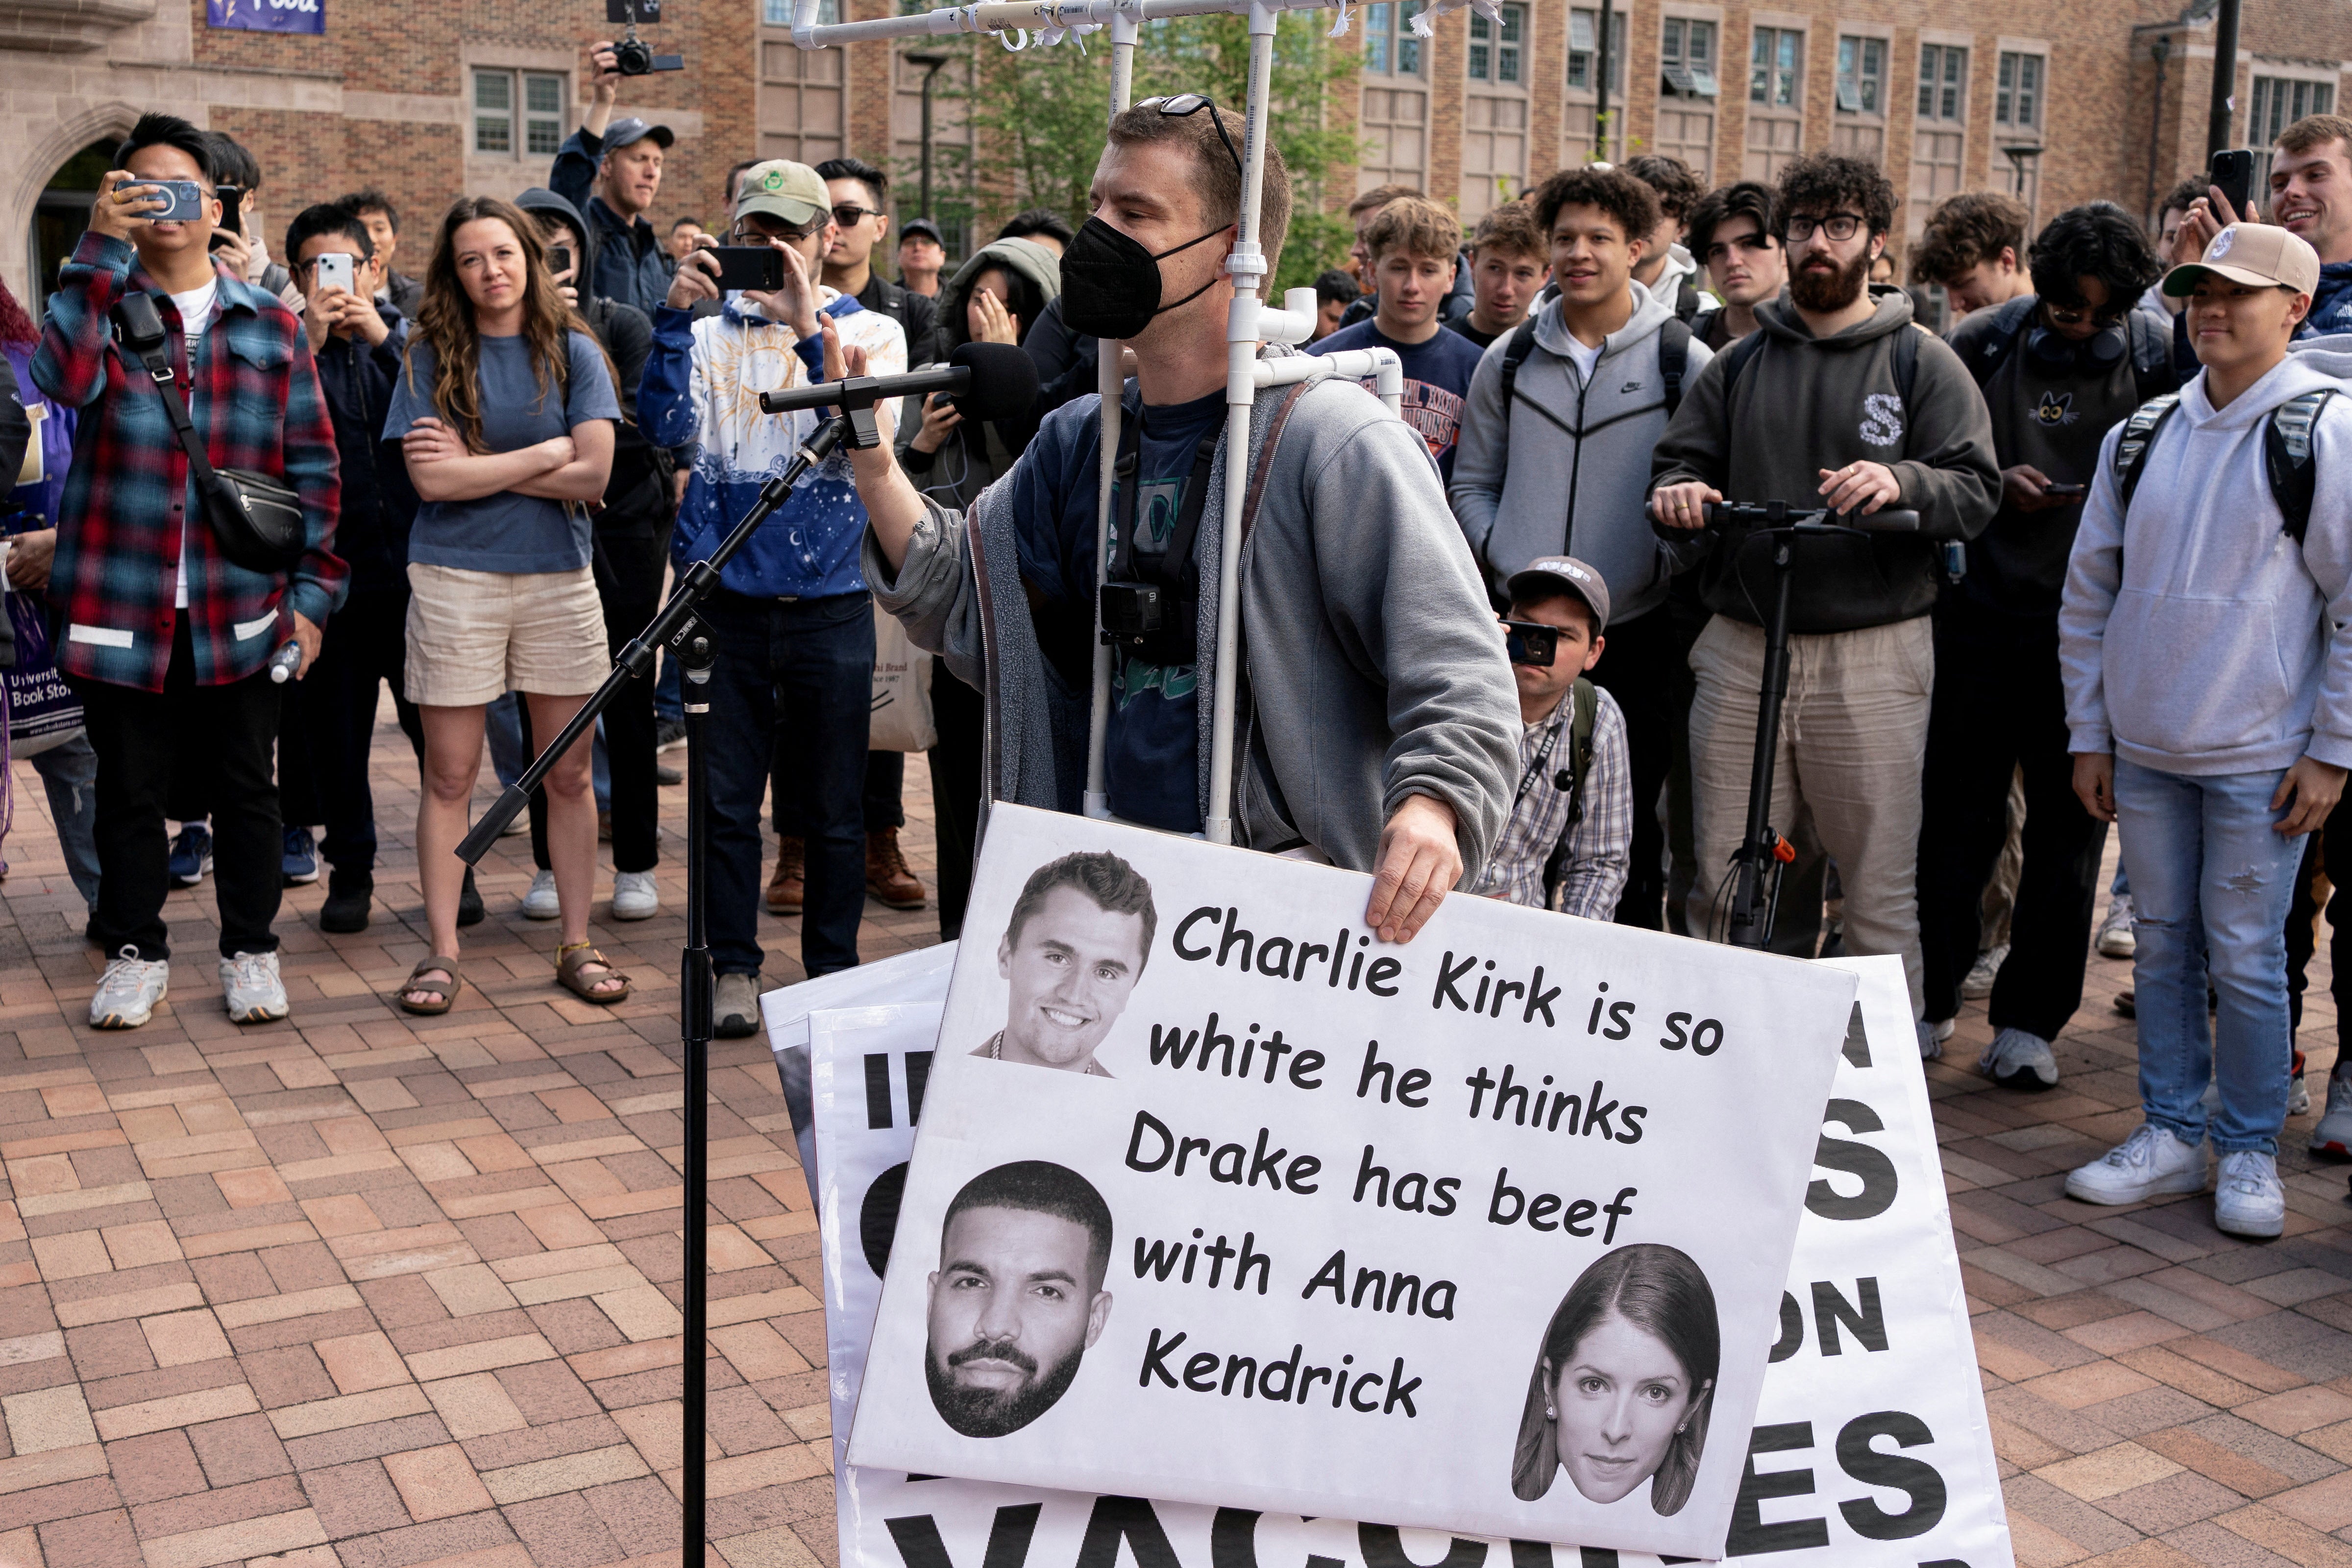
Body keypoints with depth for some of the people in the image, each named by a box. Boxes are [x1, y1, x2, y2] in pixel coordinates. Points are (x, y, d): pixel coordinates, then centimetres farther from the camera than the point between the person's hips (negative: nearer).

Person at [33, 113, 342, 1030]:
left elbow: (312, 467, 8)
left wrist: (311, 591, 1)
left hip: (240, 610, 1)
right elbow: (65, 378, -19)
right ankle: (136, 953, 25)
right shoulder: (101, 306, 4)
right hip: (121, 604, 0)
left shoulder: (271, 325, 8)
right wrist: (101, 246, -20)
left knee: (245, 788, 9)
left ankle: (250, 951, 24)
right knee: (130, 790, 10)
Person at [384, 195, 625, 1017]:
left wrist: (477, 465, -9)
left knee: (570, 775, 5)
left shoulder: (573, 352, 4)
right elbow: (432, 481, -10)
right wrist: (545, 453, -8)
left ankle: (577, 946, 15)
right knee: (449, 777, 2)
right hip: (455, 580, -1)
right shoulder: (431, 356, 1)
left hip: (559, 580, 1)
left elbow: (593, 476, -7)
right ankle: (441, 951, 11)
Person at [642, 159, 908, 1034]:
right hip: (730, 600, 1)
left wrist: (809, 332, -20)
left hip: (830, 603, -1)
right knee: (728, 802, 5)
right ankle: (734, 968, 18)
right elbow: (667, 427, -8)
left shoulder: (870, 332, 5)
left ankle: (833, 971, 20)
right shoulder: (712, 334, 8)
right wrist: (675, 319, -17)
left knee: (834, 809, 7)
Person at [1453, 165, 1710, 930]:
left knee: (1629, 824, 4)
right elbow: (1472, 483, 14)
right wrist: (1501, 558, 0)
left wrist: (1668, 563, -8)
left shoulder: (1684, 363, 1)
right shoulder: (1509, 360, 9)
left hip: (1635, 631, -2)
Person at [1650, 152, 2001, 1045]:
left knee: (1880, 887, -1)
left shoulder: (1922, 363, 6)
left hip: (1872, 659, -3)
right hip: (1740, 651, 3)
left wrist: (1902, 482, -24)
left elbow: (1977, 491, -2)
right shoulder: (1738, 365, 16)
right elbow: (1680, 461, 14)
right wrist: (1677, 493, -11)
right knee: (1721, 881, 5)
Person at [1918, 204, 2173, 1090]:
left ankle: (2030, 1019, 16)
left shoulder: (2158, 355, 0)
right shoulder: (1984, 343, 2)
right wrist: (1994, 483, -9)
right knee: (1956, 815, 4)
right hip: (1983, 610, 0)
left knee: (2070, 825, 4)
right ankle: (1930, 998, 18)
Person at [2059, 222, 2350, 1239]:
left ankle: (2250, 1153, 17)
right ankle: (2172, 1134, 23)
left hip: (2258, 758, -4)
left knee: (2246, 958, 2)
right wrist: (2088, 733, 10)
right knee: (2162, 946, 11)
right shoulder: (2141, 437, 8)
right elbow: (2088, 591, 13)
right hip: (2144, 752, 5)